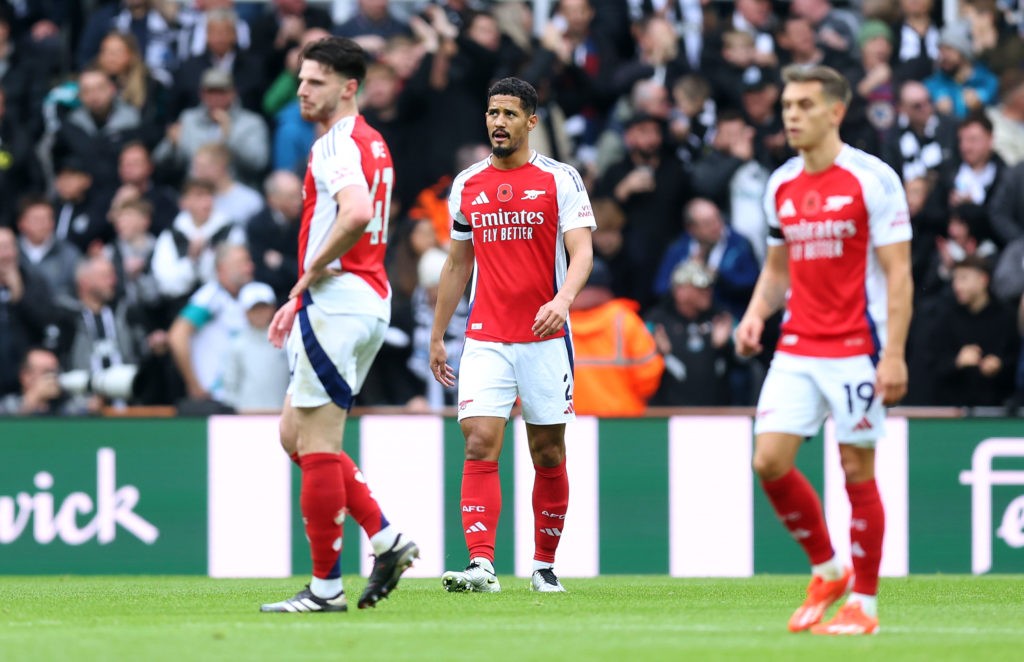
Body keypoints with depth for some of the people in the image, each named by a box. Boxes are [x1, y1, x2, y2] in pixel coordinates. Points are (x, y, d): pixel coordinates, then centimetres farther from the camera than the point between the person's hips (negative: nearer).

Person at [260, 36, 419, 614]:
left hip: (339, 302, -10)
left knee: (316, 442, -6)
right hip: (369, 301, 10)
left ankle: (326, 586, -2)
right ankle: (386, 538, 9)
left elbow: (356, 215, -32)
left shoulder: (338, 143, -14)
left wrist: (311, 273, -18)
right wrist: (302, 298, 24)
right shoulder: (370, 143, 19)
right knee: (296, 434, 15)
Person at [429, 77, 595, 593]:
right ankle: (481, 566, -20)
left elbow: (582, 251, -10)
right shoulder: (466, 184, 10)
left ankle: (545, 565, 19)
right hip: (485, 339, 2)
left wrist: (563, 299, -30)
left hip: (545, 339, -2)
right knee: (479, 446, -13)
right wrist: (437, 336, 18)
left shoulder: (559, 179, -1)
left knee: (548, 454, 6)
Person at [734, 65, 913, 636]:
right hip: (796, 348, 6)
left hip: (856, 348, -5)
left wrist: (894, 354, -17)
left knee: (857, 470, -1)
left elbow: (899, 273, -10)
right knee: (770, 461, -5)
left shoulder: (873, 179, -8)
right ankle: (826, 571, 14)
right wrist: (756, 313, 1)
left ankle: (864, 603, 9)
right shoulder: (780, 186, 10)